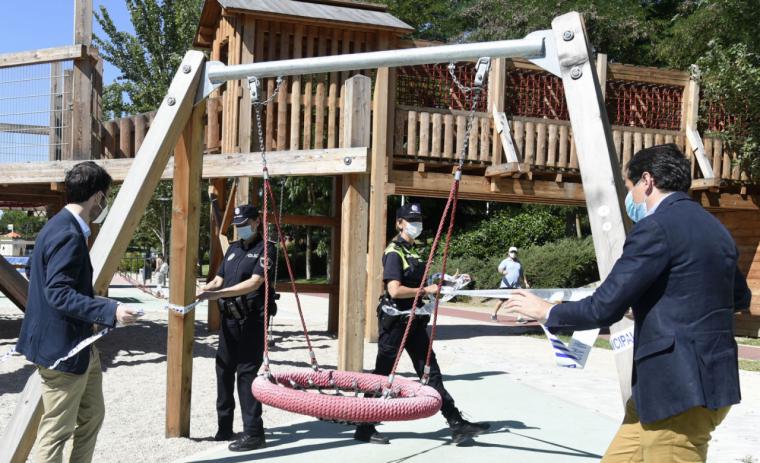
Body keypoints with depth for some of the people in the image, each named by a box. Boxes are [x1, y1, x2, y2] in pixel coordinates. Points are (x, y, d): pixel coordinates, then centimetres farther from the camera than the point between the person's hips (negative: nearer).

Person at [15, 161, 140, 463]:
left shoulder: (65, 227, 10)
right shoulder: (68, 234, -22)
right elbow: (58, 294, -28)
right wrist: (111, 311, -32)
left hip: (79, 344, 11)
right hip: (62, 346, -11)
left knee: (92, 416, 20)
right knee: (57, 430, 1)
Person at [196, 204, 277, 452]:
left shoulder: (264, 249, -5)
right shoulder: (233, 249, 17)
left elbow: (254, 283, -16)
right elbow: (219, 280, 15)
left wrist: (218, 293, -23)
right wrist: (203, 290, -7)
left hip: (251, 320, -7)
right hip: (229, 319, 7)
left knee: (246, 374, -8)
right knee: (224, 370, 10)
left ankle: (254, 433, -3)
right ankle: (224, 427, 21)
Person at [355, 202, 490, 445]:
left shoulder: (413, 251, 15)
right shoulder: (394, 252, -12)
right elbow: (395, 290, -23)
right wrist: (426, 290, -17)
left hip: (414, 322, 8)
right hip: (395, 322, -8)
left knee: (431, 372, 8)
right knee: (382, 375, 1)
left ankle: (456, 424, 9)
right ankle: (365, 429, 12)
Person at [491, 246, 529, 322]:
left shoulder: (518, 263, 16)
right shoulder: (505, 261, -1)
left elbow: (522, 273, 25)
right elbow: (500, 268, -18)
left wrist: (526, 283, 20)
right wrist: (503, 271, -40)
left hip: (516, 286, 4)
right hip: (506, 285, -4)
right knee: (502, 301, 4)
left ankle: (519, 318, -8)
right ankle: (494, 314, 24)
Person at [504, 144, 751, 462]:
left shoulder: (656, 227, -16)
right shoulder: (714, 227, 13)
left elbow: (604, 309, -17)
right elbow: (740, 298, 27)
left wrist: (546, 312, 0)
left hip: (678, 386, -9)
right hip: (704, 377, 9)